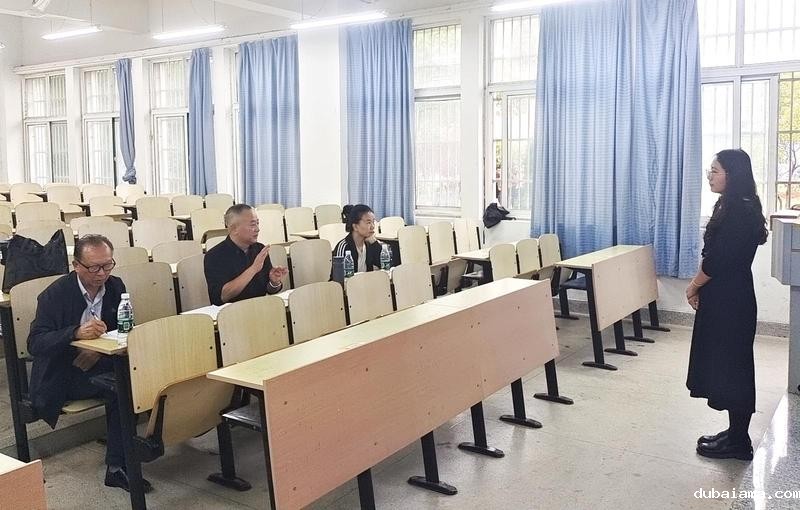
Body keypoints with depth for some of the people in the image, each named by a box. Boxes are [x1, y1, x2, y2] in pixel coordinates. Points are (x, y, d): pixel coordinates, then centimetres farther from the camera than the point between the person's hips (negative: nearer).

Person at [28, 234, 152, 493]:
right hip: (62, 376, -5)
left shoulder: (116, 287, 2)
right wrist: (77, 333, -37)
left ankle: (116, 468, -17)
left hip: (100, 365, 5)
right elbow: (35, 343, -19)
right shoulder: (55, 294, -11)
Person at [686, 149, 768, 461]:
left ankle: (738, 443, 12)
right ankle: (736, 434, 26)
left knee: (731, 367, 0)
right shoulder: (734, 207, 11)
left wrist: (694, 286, -6)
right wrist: (700, 286, 6)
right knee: (727, 365, 15)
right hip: (724, 299, 10)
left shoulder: (740, 212, -20)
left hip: (730, 303, -10)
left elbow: (717, 260, -21)